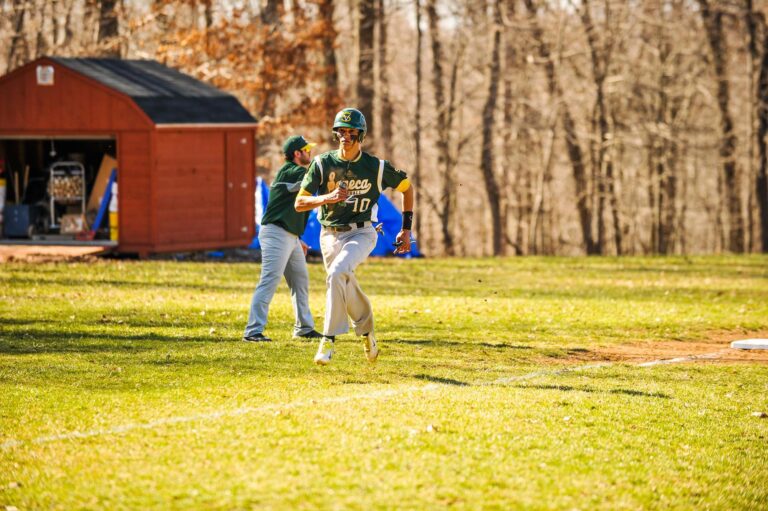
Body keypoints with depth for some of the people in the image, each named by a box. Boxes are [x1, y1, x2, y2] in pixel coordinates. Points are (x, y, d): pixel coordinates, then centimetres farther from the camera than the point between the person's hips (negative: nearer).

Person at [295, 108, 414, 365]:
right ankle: (366, 330, 42)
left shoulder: (376, 167, -6)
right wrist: (328, 197, -26)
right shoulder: (322, 164, -4)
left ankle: (329, 339, -26)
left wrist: (407, 228, 8)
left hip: (361, 233, -3)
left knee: (337, 274, -29)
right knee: (346, 288, 11)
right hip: (330, 235, 3)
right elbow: (299, 203, -8)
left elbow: (406, 187, 10)